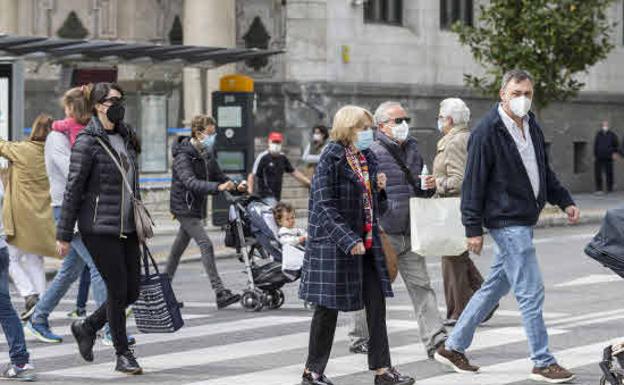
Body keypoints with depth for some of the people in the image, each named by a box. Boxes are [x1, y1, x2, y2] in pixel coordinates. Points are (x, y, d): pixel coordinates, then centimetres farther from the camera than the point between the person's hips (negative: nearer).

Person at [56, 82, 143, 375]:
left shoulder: (125, 137, 13)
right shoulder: (88, 142, -10)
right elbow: (73, 189, -10)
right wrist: (64, 234, -10)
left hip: (126, 227, 7)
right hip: (99, 228, -7)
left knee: (132, 291, 6)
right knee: (118, 289, -6)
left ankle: (87, 327, 29)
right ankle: (123, 356, 7)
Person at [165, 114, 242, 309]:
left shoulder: (207, 154, 8)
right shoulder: (183, 156, -19)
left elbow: (217, 175, 17)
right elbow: (191, 182, -31)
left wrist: (234, 186, -4)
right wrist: (218, 187, -43)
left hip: (197, 207, 9)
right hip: (184, 207, -9)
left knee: (179, 247, 16)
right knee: (206, 244, -17)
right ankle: (220, 293, -22)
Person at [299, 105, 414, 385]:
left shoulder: (367, 158, 11)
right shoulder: (332, 158, -12)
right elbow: (325, 205, -17)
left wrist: (379, 187, -1)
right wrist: (348, 241, -23)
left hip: (366, 242, 7)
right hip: (335, 243, -7)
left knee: (376, 304, 2)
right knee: (328, 308, 1)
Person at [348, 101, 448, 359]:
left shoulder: (412, 150, 16)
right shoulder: (372, 153, -9)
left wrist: (429, 187, 6)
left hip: (409, 234, 7)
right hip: (382, 234, -7)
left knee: (421, 285, 1)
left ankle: (435, 340, -1)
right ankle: (359, 339, 17)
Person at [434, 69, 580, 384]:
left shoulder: (532, 126, 11)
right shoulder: (487, 132, -14)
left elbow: (544, 172, 24)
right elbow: (473, 183, -14)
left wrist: (565, 201, 16)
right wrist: (473, 229, -15)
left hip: (524, 221, 9)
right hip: (506, 221, -9)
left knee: (496, 286, 15)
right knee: (531, 292, -6)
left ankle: (453, 347, 25)